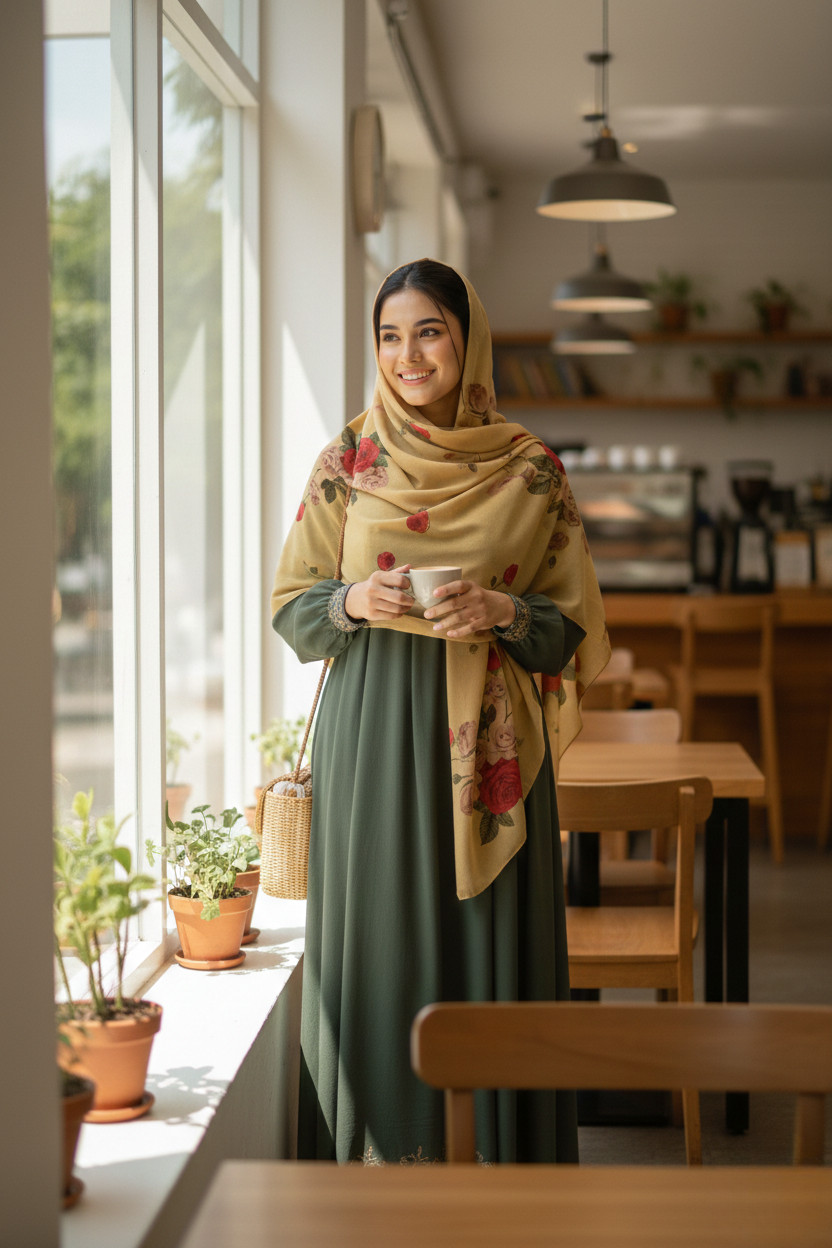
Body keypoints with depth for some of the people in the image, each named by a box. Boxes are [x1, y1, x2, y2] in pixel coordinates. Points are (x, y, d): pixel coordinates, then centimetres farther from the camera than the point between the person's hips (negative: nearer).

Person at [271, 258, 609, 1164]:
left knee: (490, 949, 1)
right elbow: (289, 609, 7)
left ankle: (501, 1159, 14)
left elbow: (575, 629, 5)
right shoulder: (348, 462, 4)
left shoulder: (530, 471, 2)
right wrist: (352, 602, -13)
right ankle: (377, 1159, 15)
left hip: (487, 747, 0)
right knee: (379, 947, 3)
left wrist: (503, 612, -15)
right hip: (372, 742, 1)